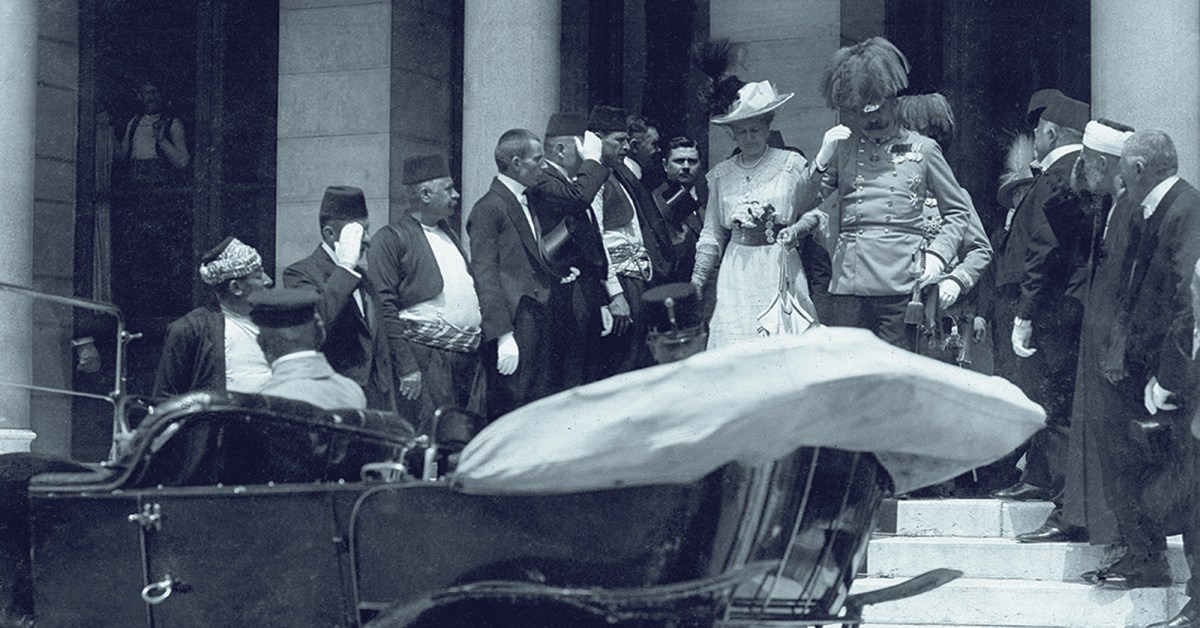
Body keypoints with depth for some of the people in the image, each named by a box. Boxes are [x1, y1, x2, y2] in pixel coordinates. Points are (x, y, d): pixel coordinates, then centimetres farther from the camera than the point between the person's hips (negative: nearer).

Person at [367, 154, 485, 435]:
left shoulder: (448, 233, 20)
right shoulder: (391, 238, -5)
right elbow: (385, 309, -11)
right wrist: (406, 368, -16)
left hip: (471, 357, 8)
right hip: (426, 357, -8)